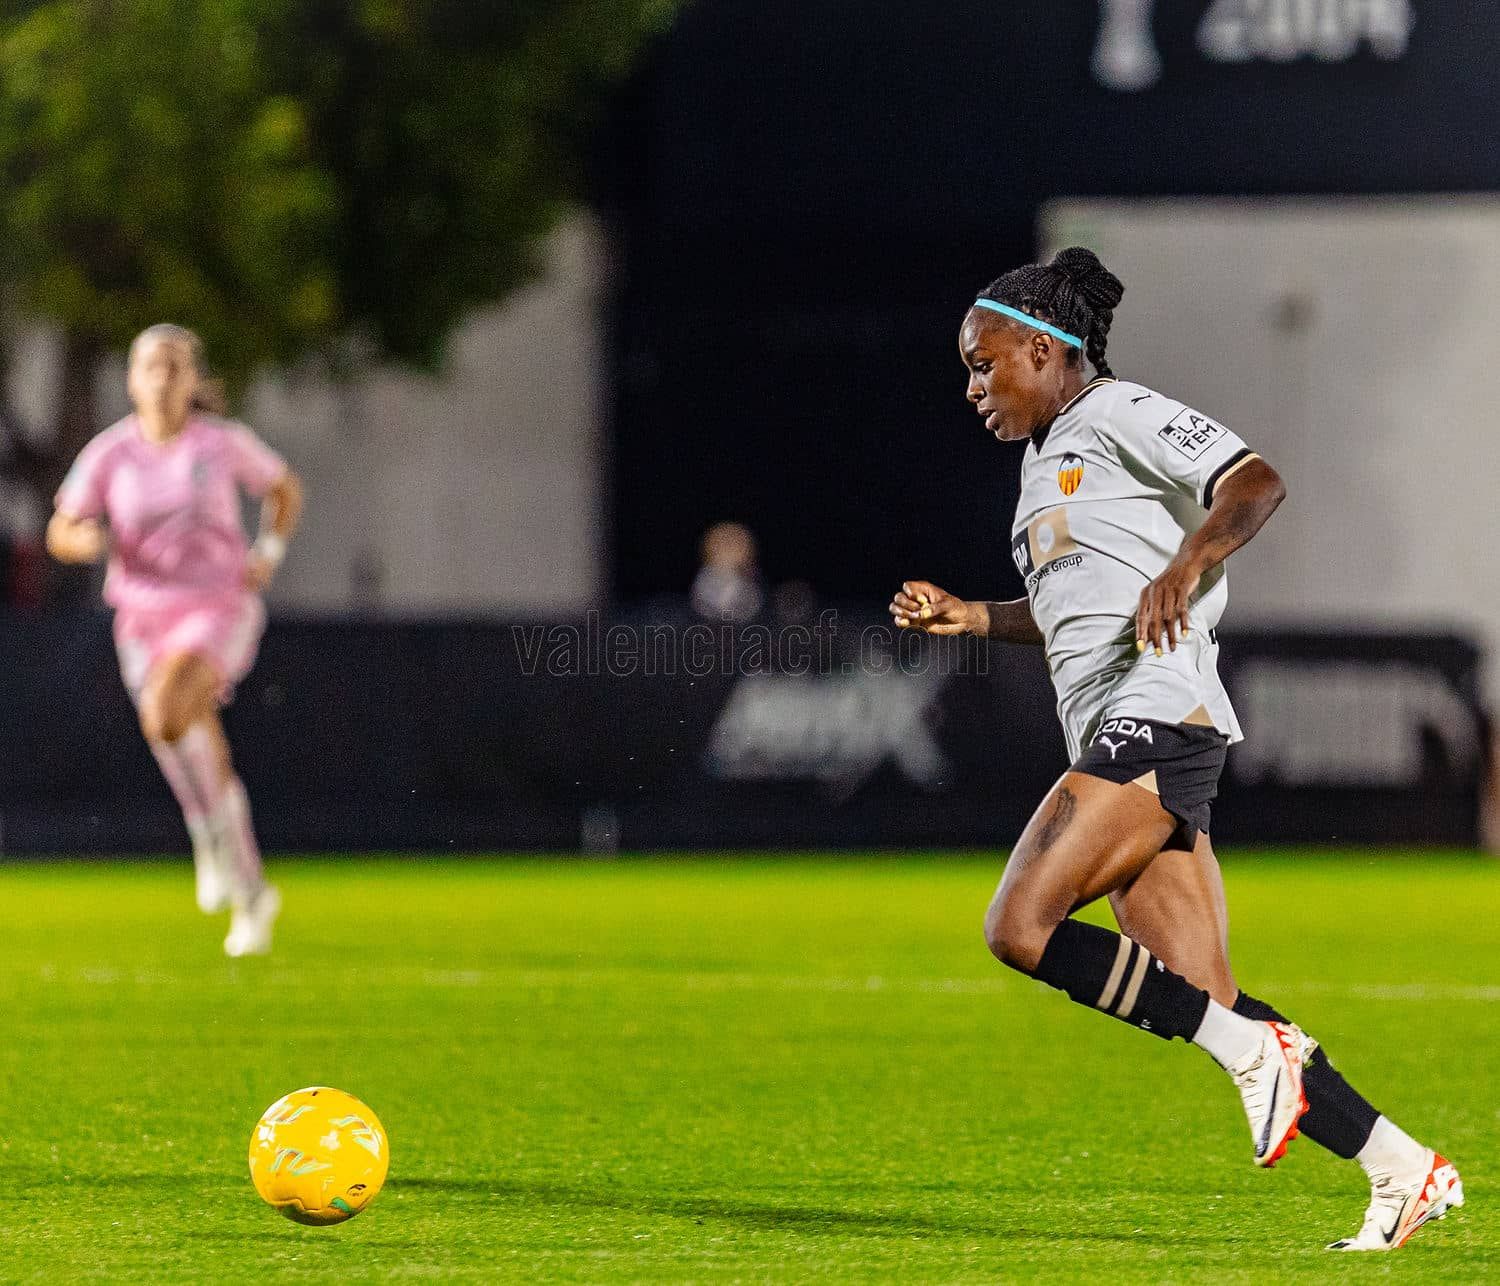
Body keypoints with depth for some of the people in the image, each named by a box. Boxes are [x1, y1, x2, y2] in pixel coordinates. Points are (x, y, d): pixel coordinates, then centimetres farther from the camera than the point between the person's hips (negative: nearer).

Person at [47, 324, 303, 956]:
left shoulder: (223, 442, -5)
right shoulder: (109, 452, -3)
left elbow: (284, 487, 13)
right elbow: (60, 533, 1)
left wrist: (269, 553, -3)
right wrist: (86, 539, -23)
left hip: (219, 611, -3)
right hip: (144, 615, 3)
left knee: (164, 715, -31)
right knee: (207, 768, 7)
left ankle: (214, 833, -10)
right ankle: (251, 894, 29)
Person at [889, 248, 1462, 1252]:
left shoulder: (1120, 415, -2)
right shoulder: (1049, 458, 26)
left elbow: (1256, 483, -17)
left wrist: (1182, 566, -31)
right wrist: (971, 619, 23)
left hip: (1157, 717, -9)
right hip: (1116, 737, 9)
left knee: (1021, 926, -19)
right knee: (1210, 1010, 0)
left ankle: (1253, 1050, -15)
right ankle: (1405, 1169, 1)